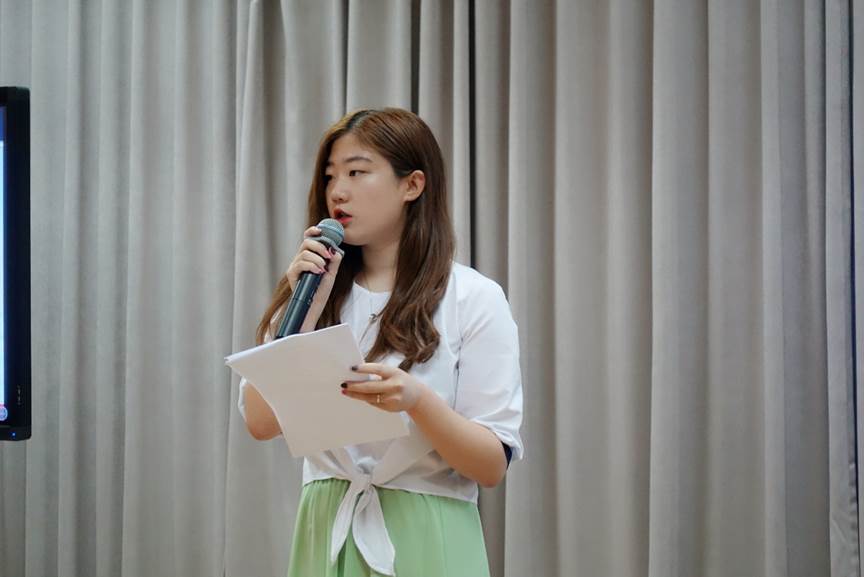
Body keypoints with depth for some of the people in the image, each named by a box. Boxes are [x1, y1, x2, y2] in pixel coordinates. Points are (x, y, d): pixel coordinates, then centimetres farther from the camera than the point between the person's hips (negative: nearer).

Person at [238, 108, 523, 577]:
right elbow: (261, 423, -3)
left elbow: (491, 466, -10)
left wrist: (416, 400, -26)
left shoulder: (474, 299, -6)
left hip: (424, 539, -3)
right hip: (327, 533, 4)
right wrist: (307, 306, -10)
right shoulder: (315, 290, 7)